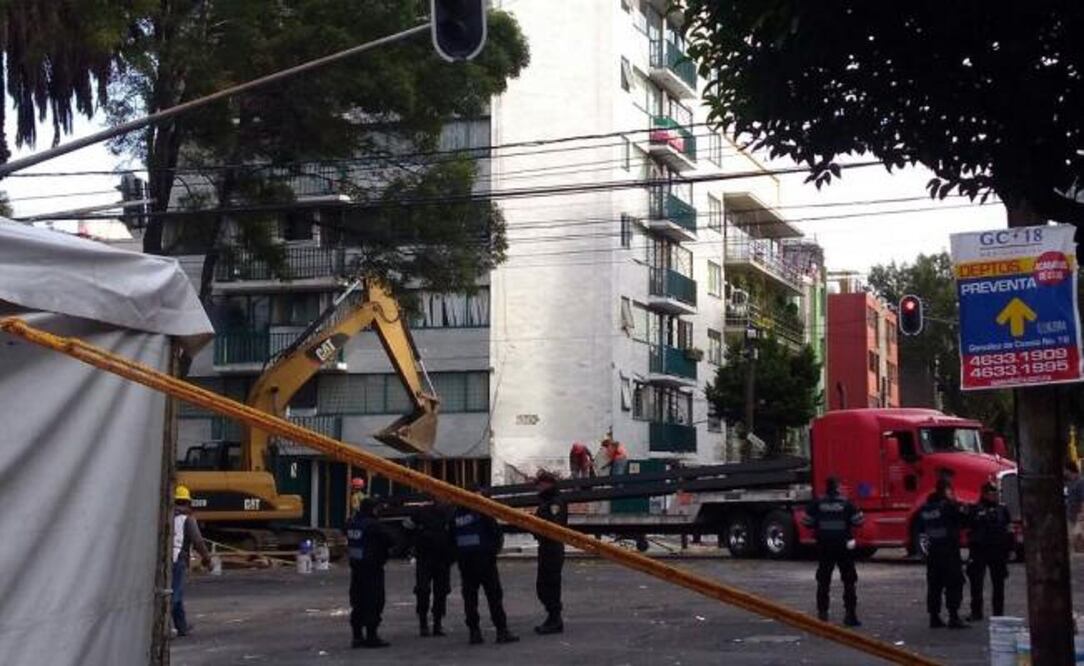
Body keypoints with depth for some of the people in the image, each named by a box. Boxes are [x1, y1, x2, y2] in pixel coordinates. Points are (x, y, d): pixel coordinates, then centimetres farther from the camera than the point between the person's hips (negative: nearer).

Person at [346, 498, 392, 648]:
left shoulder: (351, 523, 6)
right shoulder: (373, 525, -17)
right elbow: (388, 541, -13)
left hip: (356, 567, 8)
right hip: (372, 568, -8)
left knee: (358, 603, 13)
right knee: (374, 602, -2)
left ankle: (357, 636, 15)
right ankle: (371, 636, -2)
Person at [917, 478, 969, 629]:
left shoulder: (925, 508, 9)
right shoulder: (948, 505, -12)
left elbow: (920, 529, 13)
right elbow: (961, 520, -7)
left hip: (932, 551, 6)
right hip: (949, 550, -6)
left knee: (934, 585, 10)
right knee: (954, 584, -4)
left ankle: (934, 617, 10)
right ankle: (953, 617, -10)